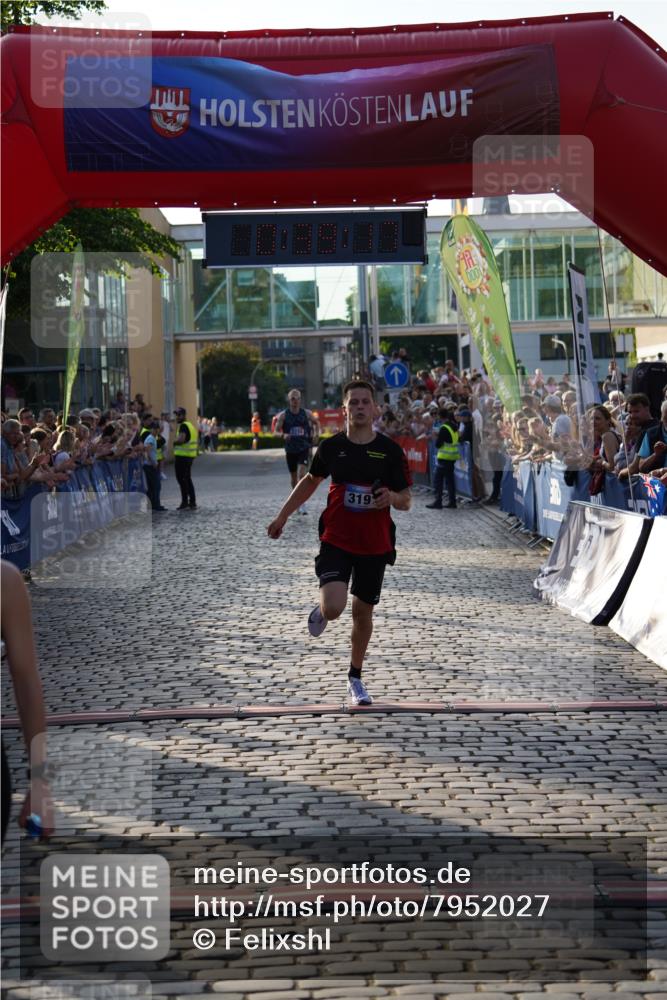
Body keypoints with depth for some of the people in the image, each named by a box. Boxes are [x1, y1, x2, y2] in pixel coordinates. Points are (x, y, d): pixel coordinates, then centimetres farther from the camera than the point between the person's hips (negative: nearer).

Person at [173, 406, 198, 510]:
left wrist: (174, 442, -9)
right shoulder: (191, 425, 18)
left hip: (182, 456, -10)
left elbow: (181, 439, -27)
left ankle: (185, 503, -6)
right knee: (188, 479, 16)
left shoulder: (183, 426, -13)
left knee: (182, 479, -5)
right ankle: (192, 502, 16)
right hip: (190, 455, 10)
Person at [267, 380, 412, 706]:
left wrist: (393, 497, -23)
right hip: (336, 541, -1)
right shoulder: (331, 446, -1)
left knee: (363, 613, 10)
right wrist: (282, 516, 19)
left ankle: (355, 679, 30)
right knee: (334, 608, -20)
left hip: (375, 545, 1)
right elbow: (311, 480, 17)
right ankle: (321, 611, 19)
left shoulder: (391, 450, -4)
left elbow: (406, 501, 1)